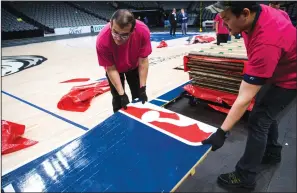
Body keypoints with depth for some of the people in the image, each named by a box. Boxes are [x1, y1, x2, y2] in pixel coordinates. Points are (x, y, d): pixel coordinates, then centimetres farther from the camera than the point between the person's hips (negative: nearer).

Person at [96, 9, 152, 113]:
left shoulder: (143, 31, -36)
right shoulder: (102, 40, -38)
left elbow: (143, 60, -24)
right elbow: (111, 69, -25)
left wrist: (143, 88, -21)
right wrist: (121, 93, -22)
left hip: (134, 66, 2)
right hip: (115, 68, -1)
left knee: (139, 96, 9)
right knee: (118, 99, 0)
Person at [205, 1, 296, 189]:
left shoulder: (266, 43, -45)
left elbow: (244, 99, -44)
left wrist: (222, 132, -40)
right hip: (274, 71, 9)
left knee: (258, 122, -10)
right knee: (266, 114, 20)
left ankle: (245, 177, 6)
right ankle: (272, 152, 44)